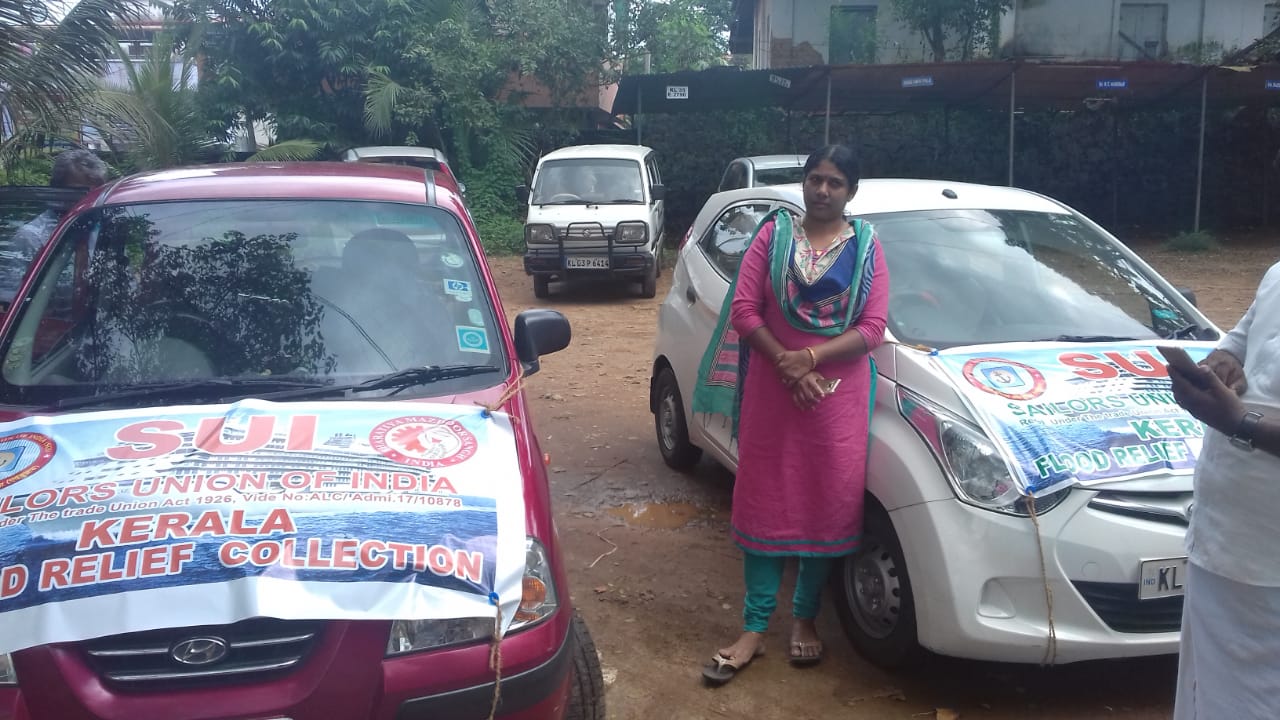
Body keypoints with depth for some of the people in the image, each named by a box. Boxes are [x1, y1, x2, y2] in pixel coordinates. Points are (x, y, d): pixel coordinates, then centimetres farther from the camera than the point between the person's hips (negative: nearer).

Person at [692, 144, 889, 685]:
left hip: (839, 396, 0)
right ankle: (754, 627, 12)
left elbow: (872, 328, -4)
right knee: (766, 502, 4)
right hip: (771, 391, 0)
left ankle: (805, 617, 24)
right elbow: (743, 309, -3)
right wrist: (786, 365, -13)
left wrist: (811, 358, -16)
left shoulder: (865, 246, 3)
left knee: (828, 504, 6)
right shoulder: (773, 234, 3)